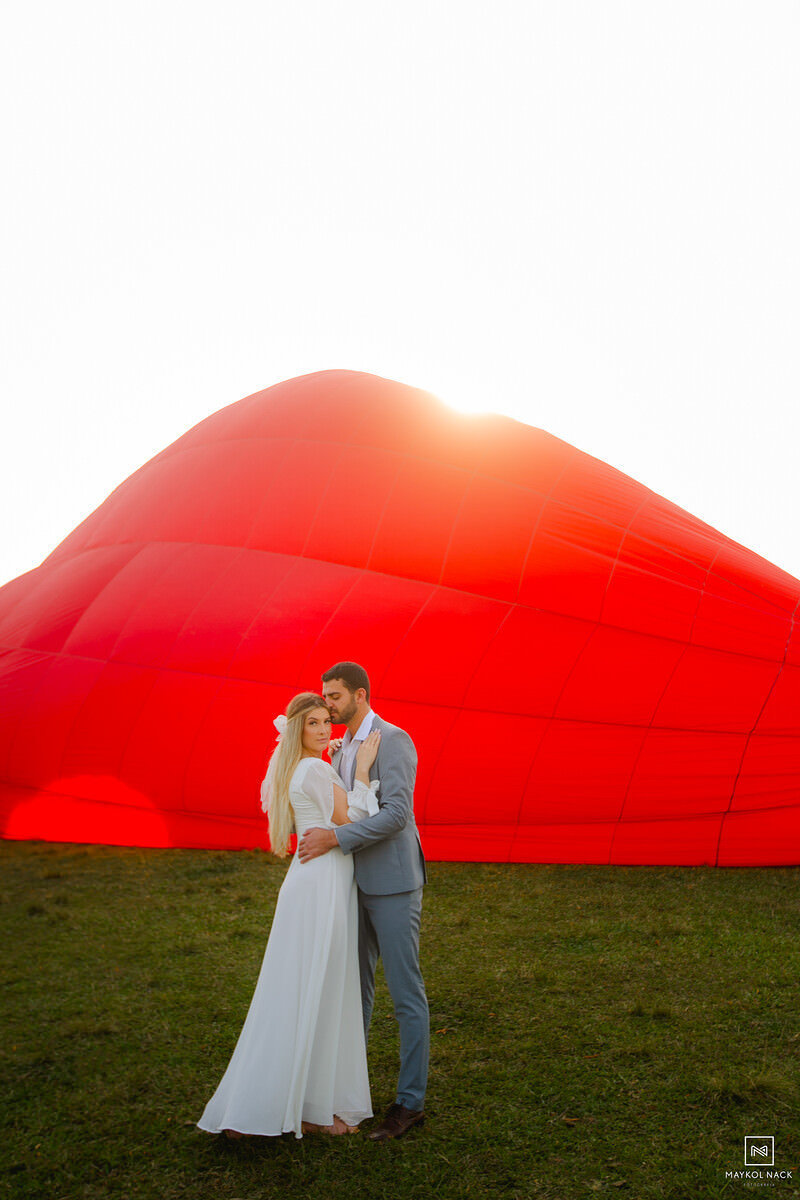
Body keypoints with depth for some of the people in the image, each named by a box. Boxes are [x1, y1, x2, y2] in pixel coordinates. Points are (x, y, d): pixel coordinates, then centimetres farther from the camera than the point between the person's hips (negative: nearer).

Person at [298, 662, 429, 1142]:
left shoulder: (394, 741, -15)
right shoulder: (342, 748, 13)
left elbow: (397, 813, -25)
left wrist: (334, 838, -28)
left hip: (394, 885, -9)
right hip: (359, 884, 9)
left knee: (406, 993, 0)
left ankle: (411, 1101, 11)